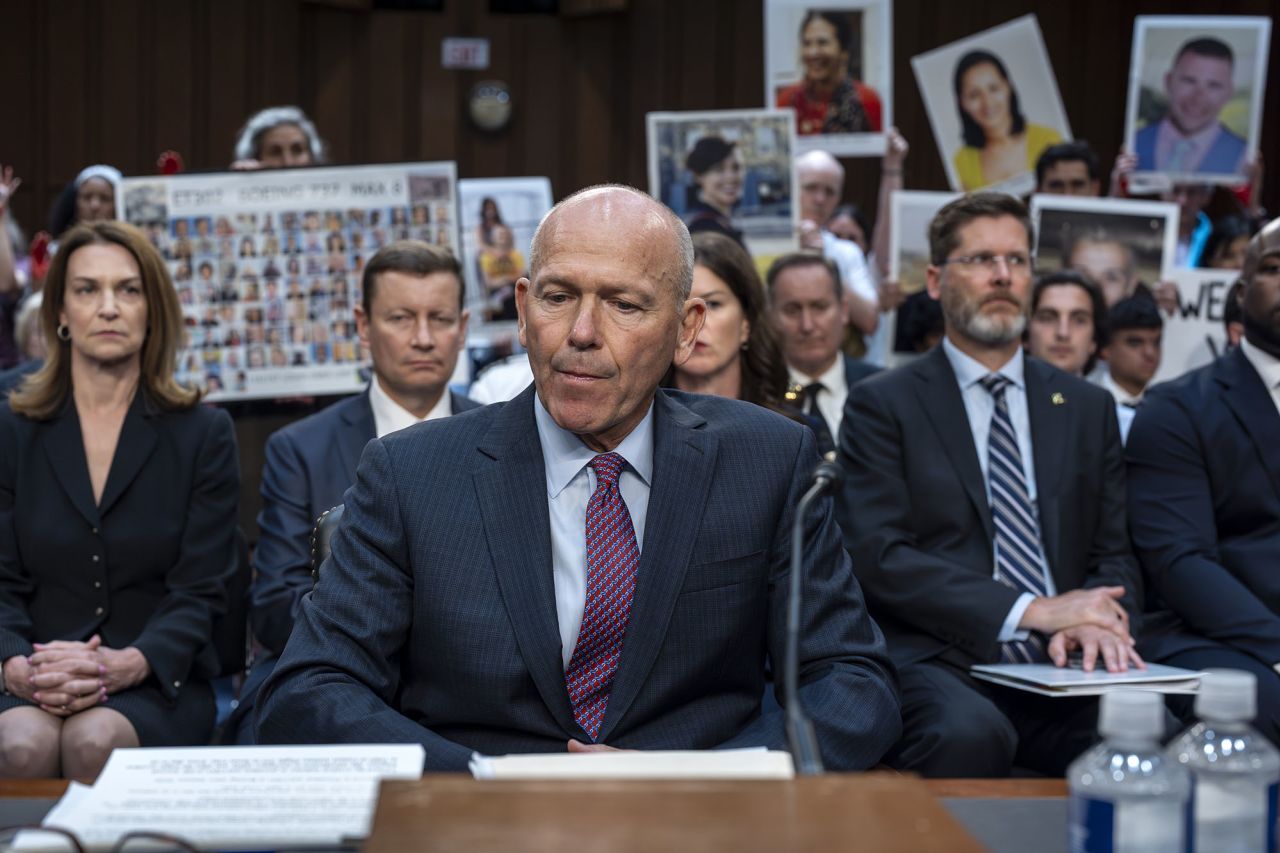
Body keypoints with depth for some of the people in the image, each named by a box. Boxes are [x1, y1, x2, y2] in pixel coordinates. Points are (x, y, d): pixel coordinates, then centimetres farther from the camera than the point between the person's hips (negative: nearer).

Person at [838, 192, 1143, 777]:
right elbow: (878, 556, -5)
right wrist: (1029, 610, -14)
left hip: (1060, 667, 3)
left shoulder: (1088, 408, 20)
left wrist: (1097, 623, -8)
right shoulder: (882, 405, 6)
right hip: (940, 663, -3)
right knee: (968, 735, -38)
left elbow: (1115, 555, 17)